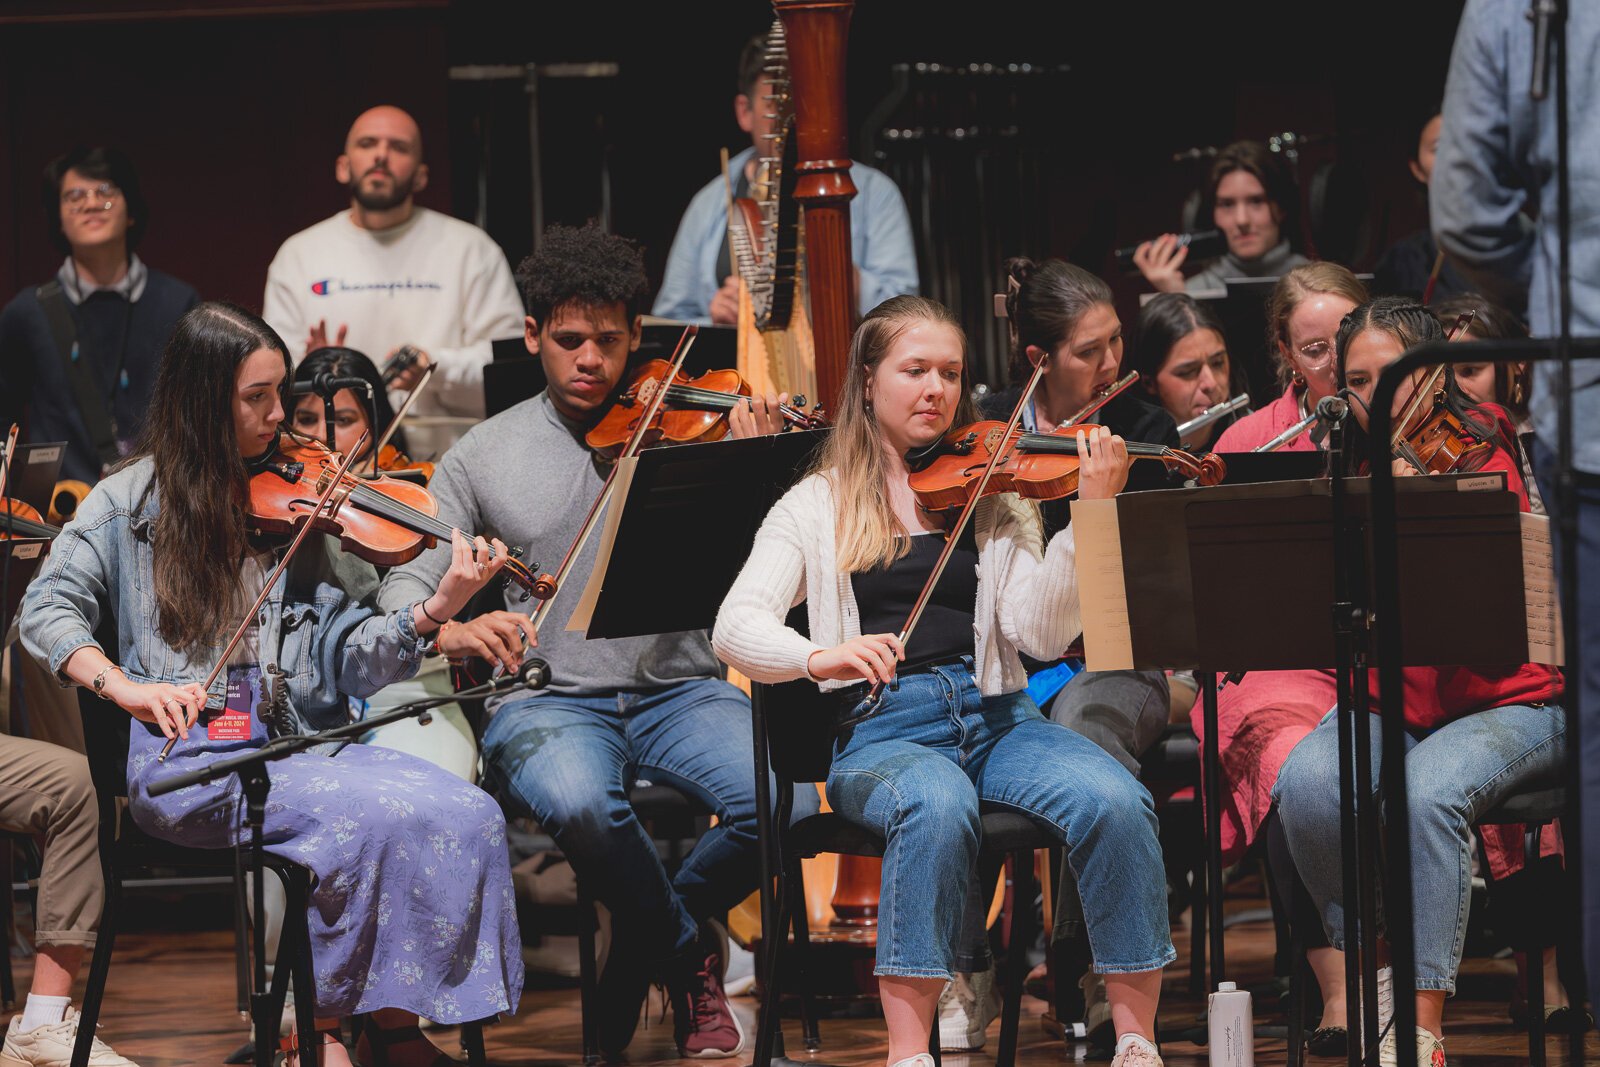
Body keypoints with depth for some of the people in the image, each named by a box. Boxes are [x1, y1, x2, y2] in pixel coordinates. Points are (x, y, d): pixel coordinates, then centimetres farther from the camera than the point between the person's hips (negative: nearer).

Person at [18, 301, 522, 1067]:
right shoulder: (133, 502, 9)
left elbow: (345, 657, 8)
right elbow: (49, 611, 2)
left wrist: (435, 610, -10)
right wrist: (126, 685, -15)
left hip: (298, 743, 4)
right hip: (188, 756, -4)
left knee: (467, 817, -22)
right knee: (371, 818, -31)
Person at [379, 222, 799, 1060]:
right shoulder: (486, 456, 11)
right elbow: (402, 587, 7)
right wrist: (450, 631, -17)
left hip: (680, 690, 1)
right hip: (551, 702, -1)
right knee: (578, 802, -37)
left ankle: (640, 953, 3)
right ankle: (689, 956, -4)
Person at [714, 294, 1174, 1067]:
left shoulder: (993, 496, 15)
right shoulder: (820, 505, 11)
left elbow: (1041, 635, 0)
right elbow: (736, 628, -3)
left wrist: (1088, 516, -13)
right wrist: (818, 656, -25)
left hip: (994, 718, 2)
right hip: (883, 732, -2)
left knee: (1114, 801, -27)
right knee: (939, 804, -37)